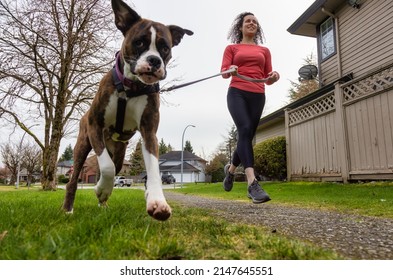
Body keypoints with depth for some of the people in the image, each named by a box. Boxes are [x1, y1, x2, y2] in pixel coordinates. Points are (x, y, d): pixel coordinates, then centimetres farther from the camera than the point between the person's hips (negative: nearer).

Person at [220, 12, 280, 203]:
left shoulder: (264, 50, 22)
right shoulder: (232, 48, 16)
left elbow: (268, 80, 17)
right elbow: (224, 73, 2)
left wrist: (274, 77, -6)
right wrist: (230, 70, -21)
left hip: (258, 96, 4)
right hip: (237, 93, -3)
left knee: (247, 136, 1)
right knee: (245, 130, -26)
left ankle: (231, 169, 29)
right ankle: (252, 183, -32)